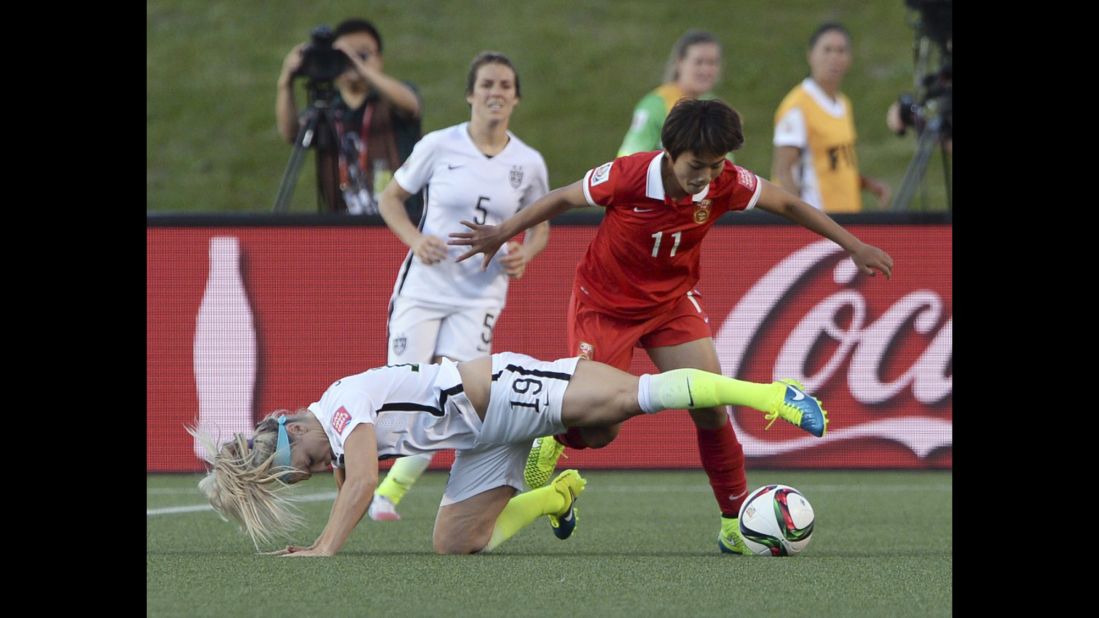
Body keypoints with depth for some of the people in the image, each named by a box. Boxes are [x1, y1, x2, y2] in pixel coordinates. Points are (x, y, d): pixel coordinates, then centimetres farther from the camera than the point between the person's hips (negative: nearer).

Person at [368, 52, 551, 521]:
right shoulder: (439, 146, -5)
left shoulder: (528, 164, 0)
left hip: (480, 296, 1)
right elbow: (391, 197, 6)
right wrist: (415, 239, -11)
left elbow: (541, 227, 15)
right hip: (425, 284, -1)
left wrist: (525, 254, -7)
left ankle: (394, 488, 7)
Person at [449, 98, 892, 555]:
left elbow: (788, 205, -3)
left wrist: (853, 246, -3)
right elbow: (563, 199, -11)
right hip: (604, 305, -3)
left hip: (673, 302, 3)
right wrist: (501, 235, -1)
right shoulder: (628, 176, -29)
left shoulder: (726, 184, -20)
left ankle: (737, 524, 1)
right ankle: (553, 438, 30)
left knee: (711, 410, -11)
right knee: (598, 432, -7)